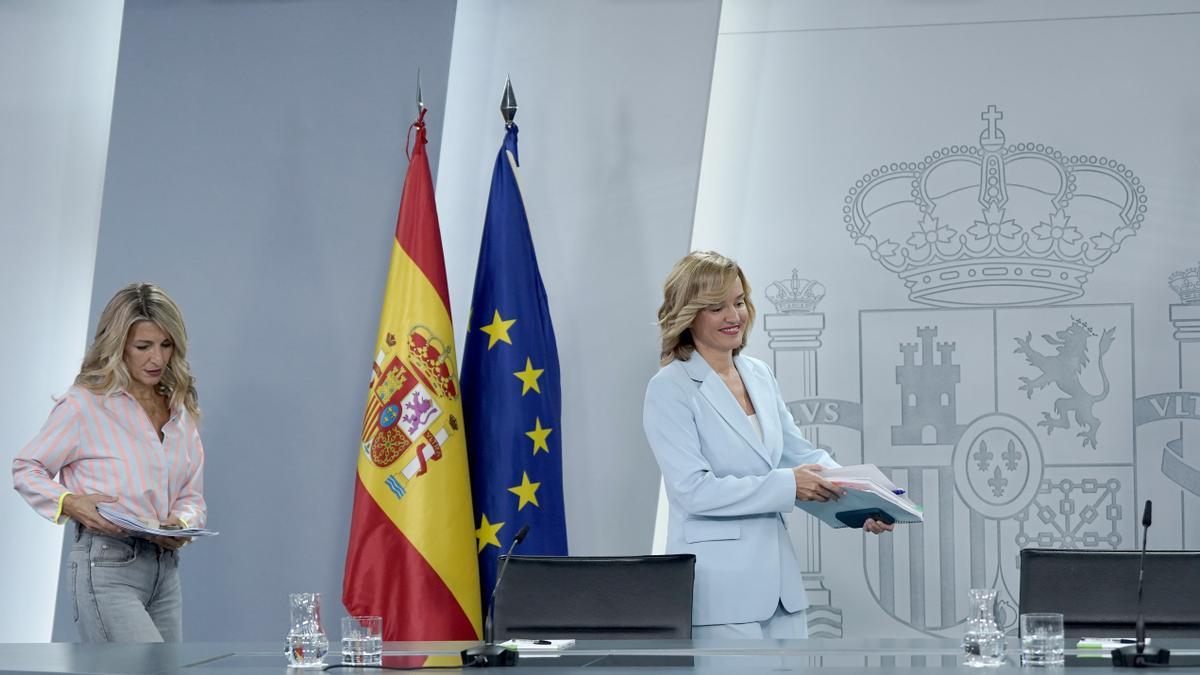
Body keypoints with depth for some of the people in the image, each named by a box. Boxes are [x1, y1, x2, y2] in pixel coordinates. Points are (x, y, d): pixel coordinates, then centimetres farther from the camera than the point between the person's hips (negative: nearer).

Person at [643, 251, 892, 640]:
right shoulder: (670, 389, -9)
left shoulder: (759, 375, 13)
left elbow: (800, 452, 13)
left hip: (777, 577, 7)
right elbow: (693, 489, -17)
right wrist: (786, 485, -22)